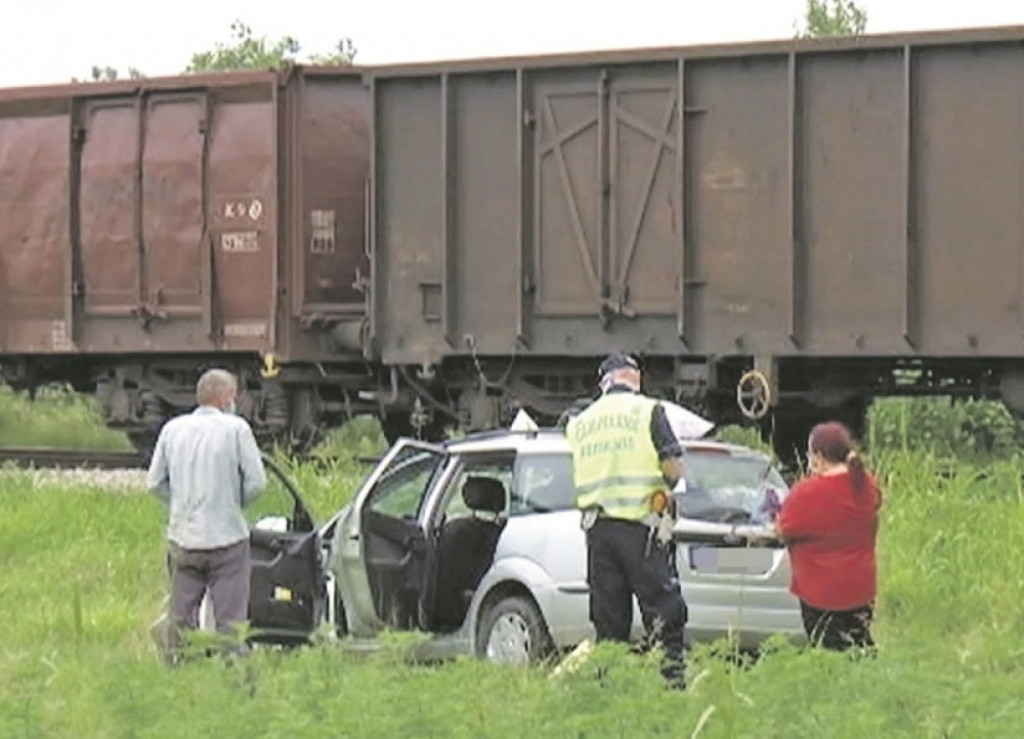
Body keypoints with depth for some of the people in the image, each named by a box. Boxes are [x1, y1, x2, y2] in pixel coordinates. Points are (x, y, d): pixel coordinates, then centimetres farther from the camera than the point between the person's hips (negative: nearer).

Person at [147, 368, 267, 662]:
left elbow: (156, 484, 8)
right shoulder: (236, 428, -7)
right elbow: (256, 481, -8)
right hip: (227, 536, -4)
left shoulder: (173, 429, 6)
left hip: (182, 537, 4)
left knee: (181, 617, 11)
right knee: (230, 619, -1)